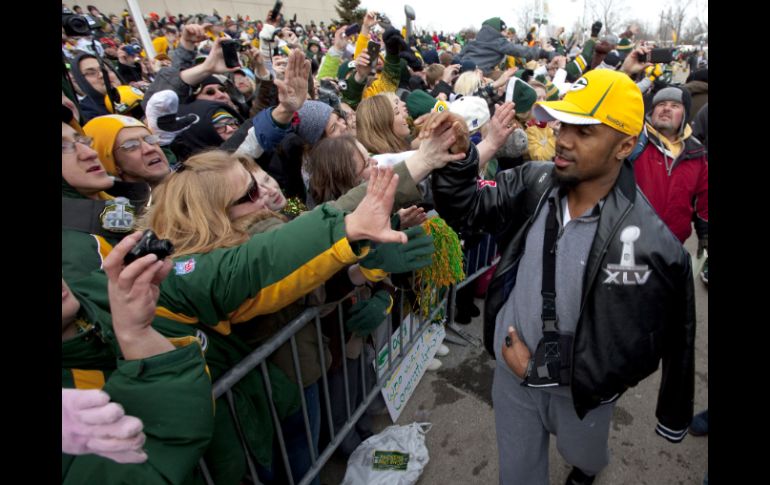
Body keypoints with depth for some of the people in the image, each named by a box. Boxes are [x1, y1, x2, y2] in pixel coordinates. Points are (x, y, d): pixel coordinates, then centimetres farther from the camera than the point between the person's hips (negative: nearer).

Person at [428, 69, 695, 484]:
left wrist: (542, 369, -19)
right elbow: (466, 209, -15)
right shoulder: (533, 182, -14)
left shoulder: (650, 245, -26)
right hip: (511, 367, 2)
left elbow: (631, 352, -20)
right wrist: (456, 156, -32)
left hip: (580, 388, -1)